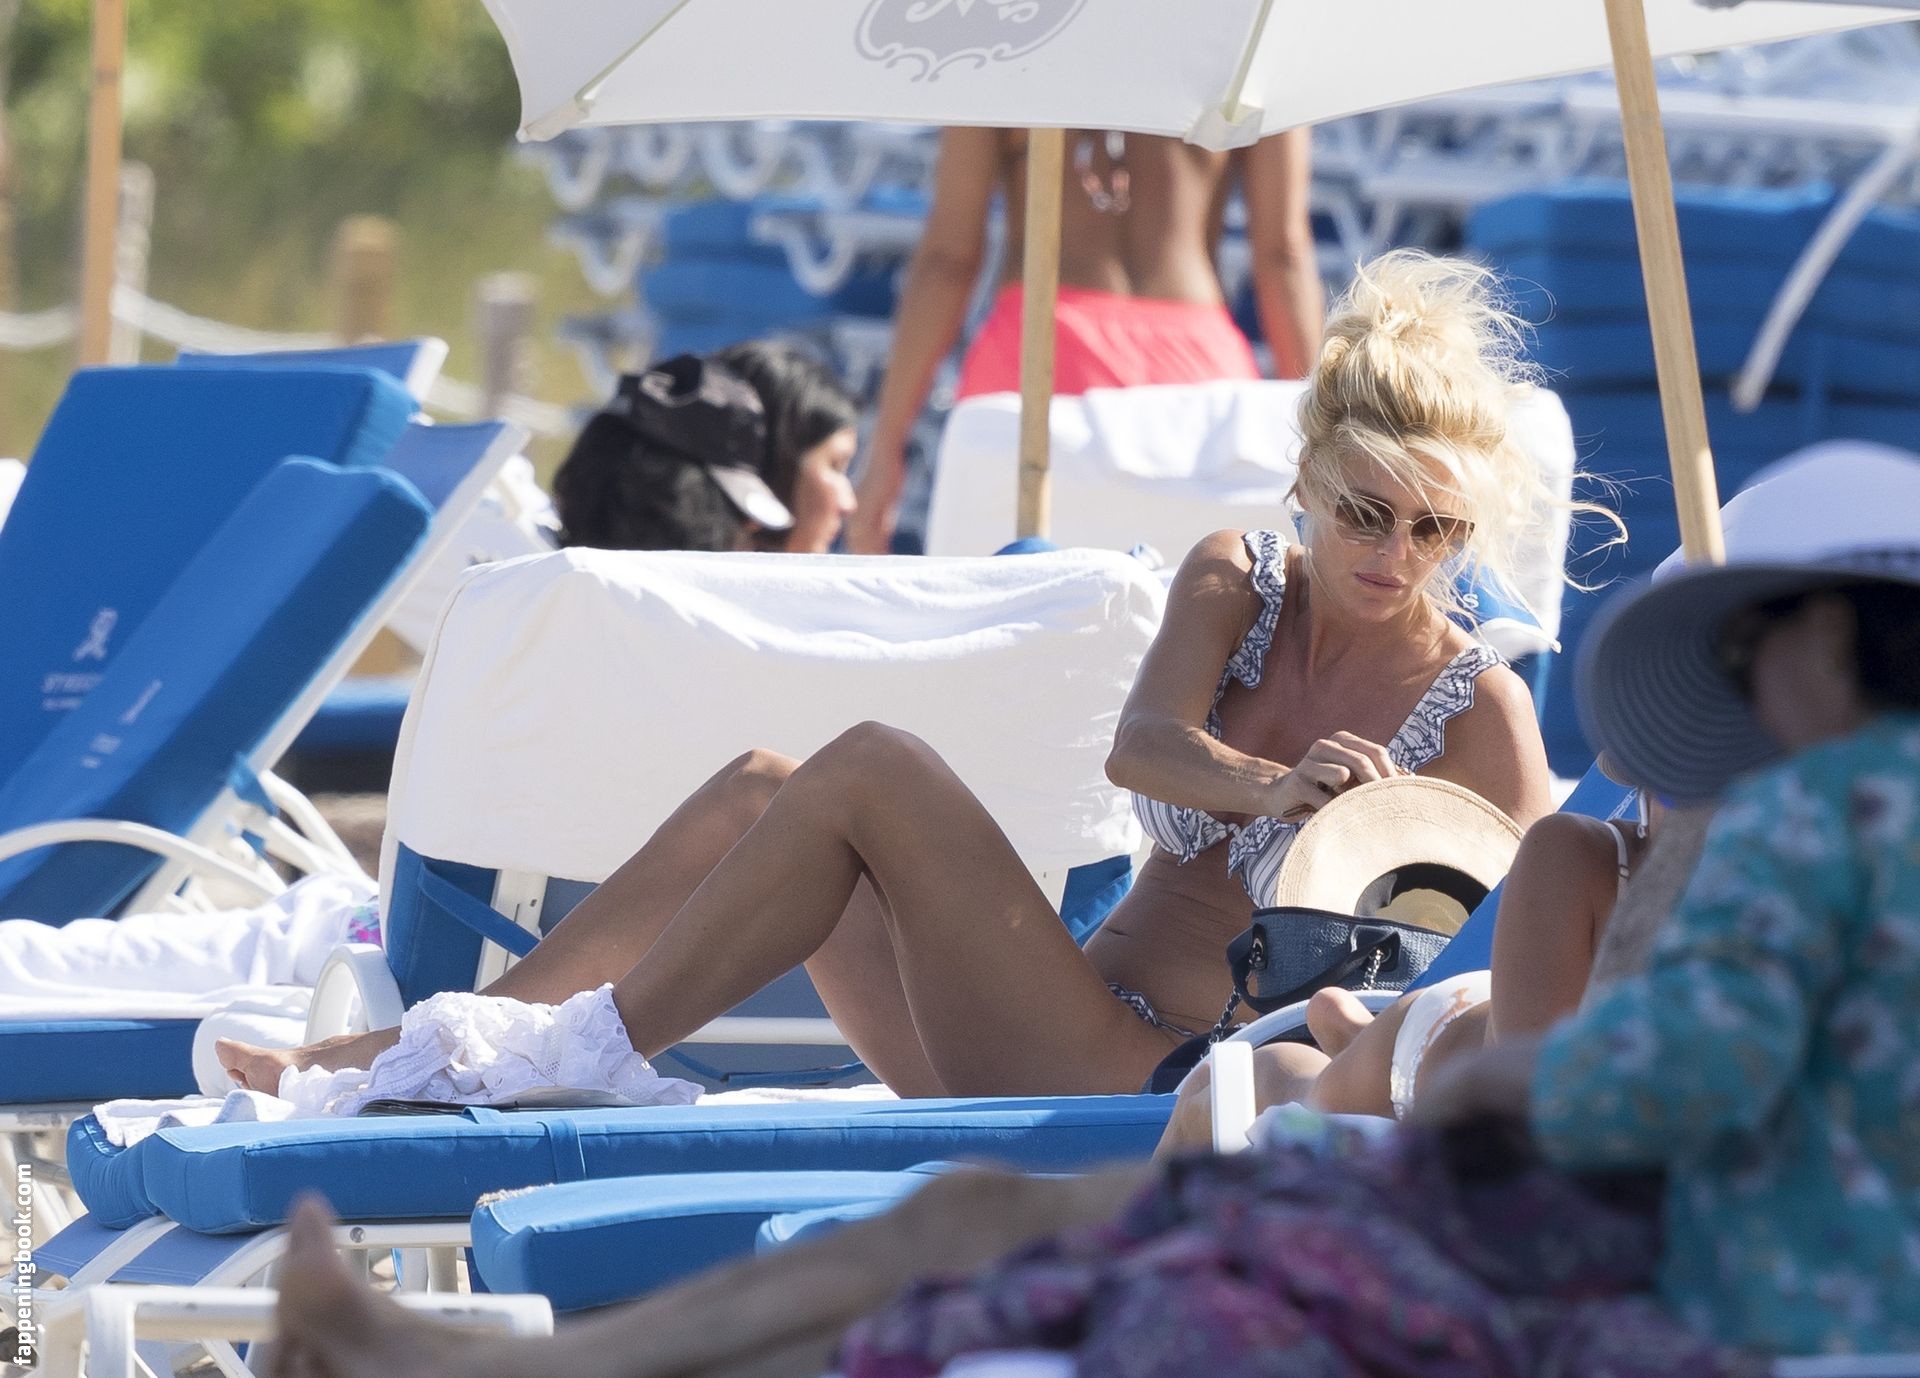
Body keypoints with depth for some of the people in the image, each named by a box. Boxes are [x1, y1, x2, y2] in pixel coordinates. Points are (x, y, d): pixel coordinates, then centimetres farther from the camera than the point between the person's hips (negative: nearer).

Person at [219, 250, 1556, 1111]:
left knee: (871, 771, -19)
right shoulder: (1240, 582, 10)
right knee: (764, 787, -6)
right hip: (1048, 1063, 6)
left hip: (1163, 1094, -6)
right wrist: (1269, 786, -33)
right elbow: (1142, 744, -11)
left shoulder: (1479, 711, -4)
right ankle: (428, 1051, -9)